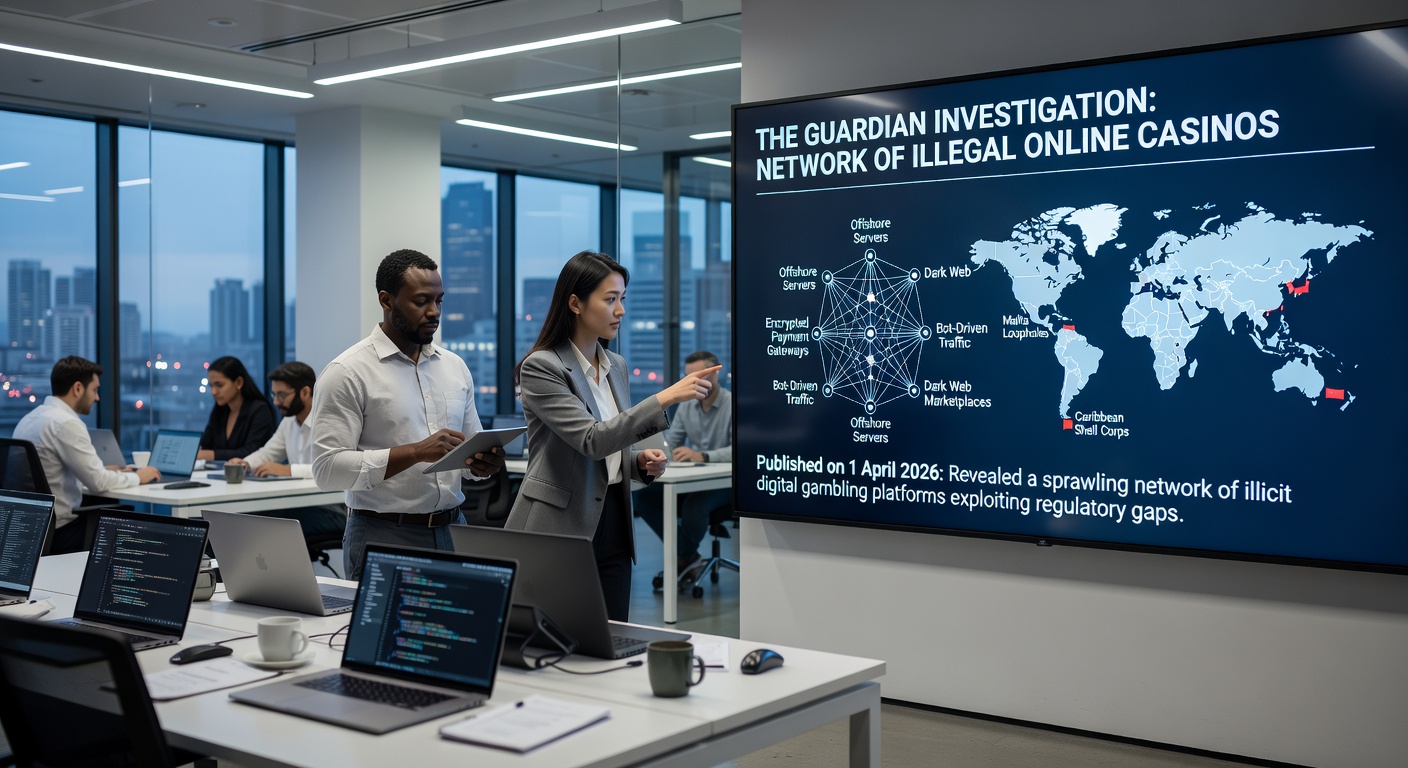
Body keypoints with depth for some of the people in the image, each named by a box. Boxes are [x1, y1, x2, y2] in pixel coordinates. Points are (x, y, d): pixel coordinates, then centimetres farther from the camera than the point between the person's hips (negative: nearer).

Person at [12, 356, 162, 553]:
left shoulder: (30, 418, 12)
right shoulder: (66, 423, -17)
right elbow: (98, 483, -17)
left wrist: (103, 472, 16)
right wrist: (137, 477, -1)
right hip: (57, 533, -9)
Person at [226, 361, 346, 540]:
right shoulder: (289, 421, 12)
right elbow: (267, 453, 24)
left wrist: (287, 469, -34)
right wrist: (245, 463, 1)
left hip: (331, 510, -8)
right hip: (299, 504, 8)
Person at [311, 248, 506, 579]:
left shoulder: (455, 367, 11)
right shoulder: (348, 372, -8)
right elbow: (328, 468, -15)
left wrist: (481, 463, -6)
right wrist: (416, 452, -23)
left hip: (452, 530, 5)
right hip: (384, 536, -5)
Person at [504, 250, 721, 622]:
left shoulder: (616, 366, 11)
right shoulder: (541, 367, -11)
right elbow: (592, 440, -22)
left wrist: (641, 460, -1)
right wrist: (664, 399, -27)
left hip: (612, 526, 6)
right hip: (559, 528, -6)